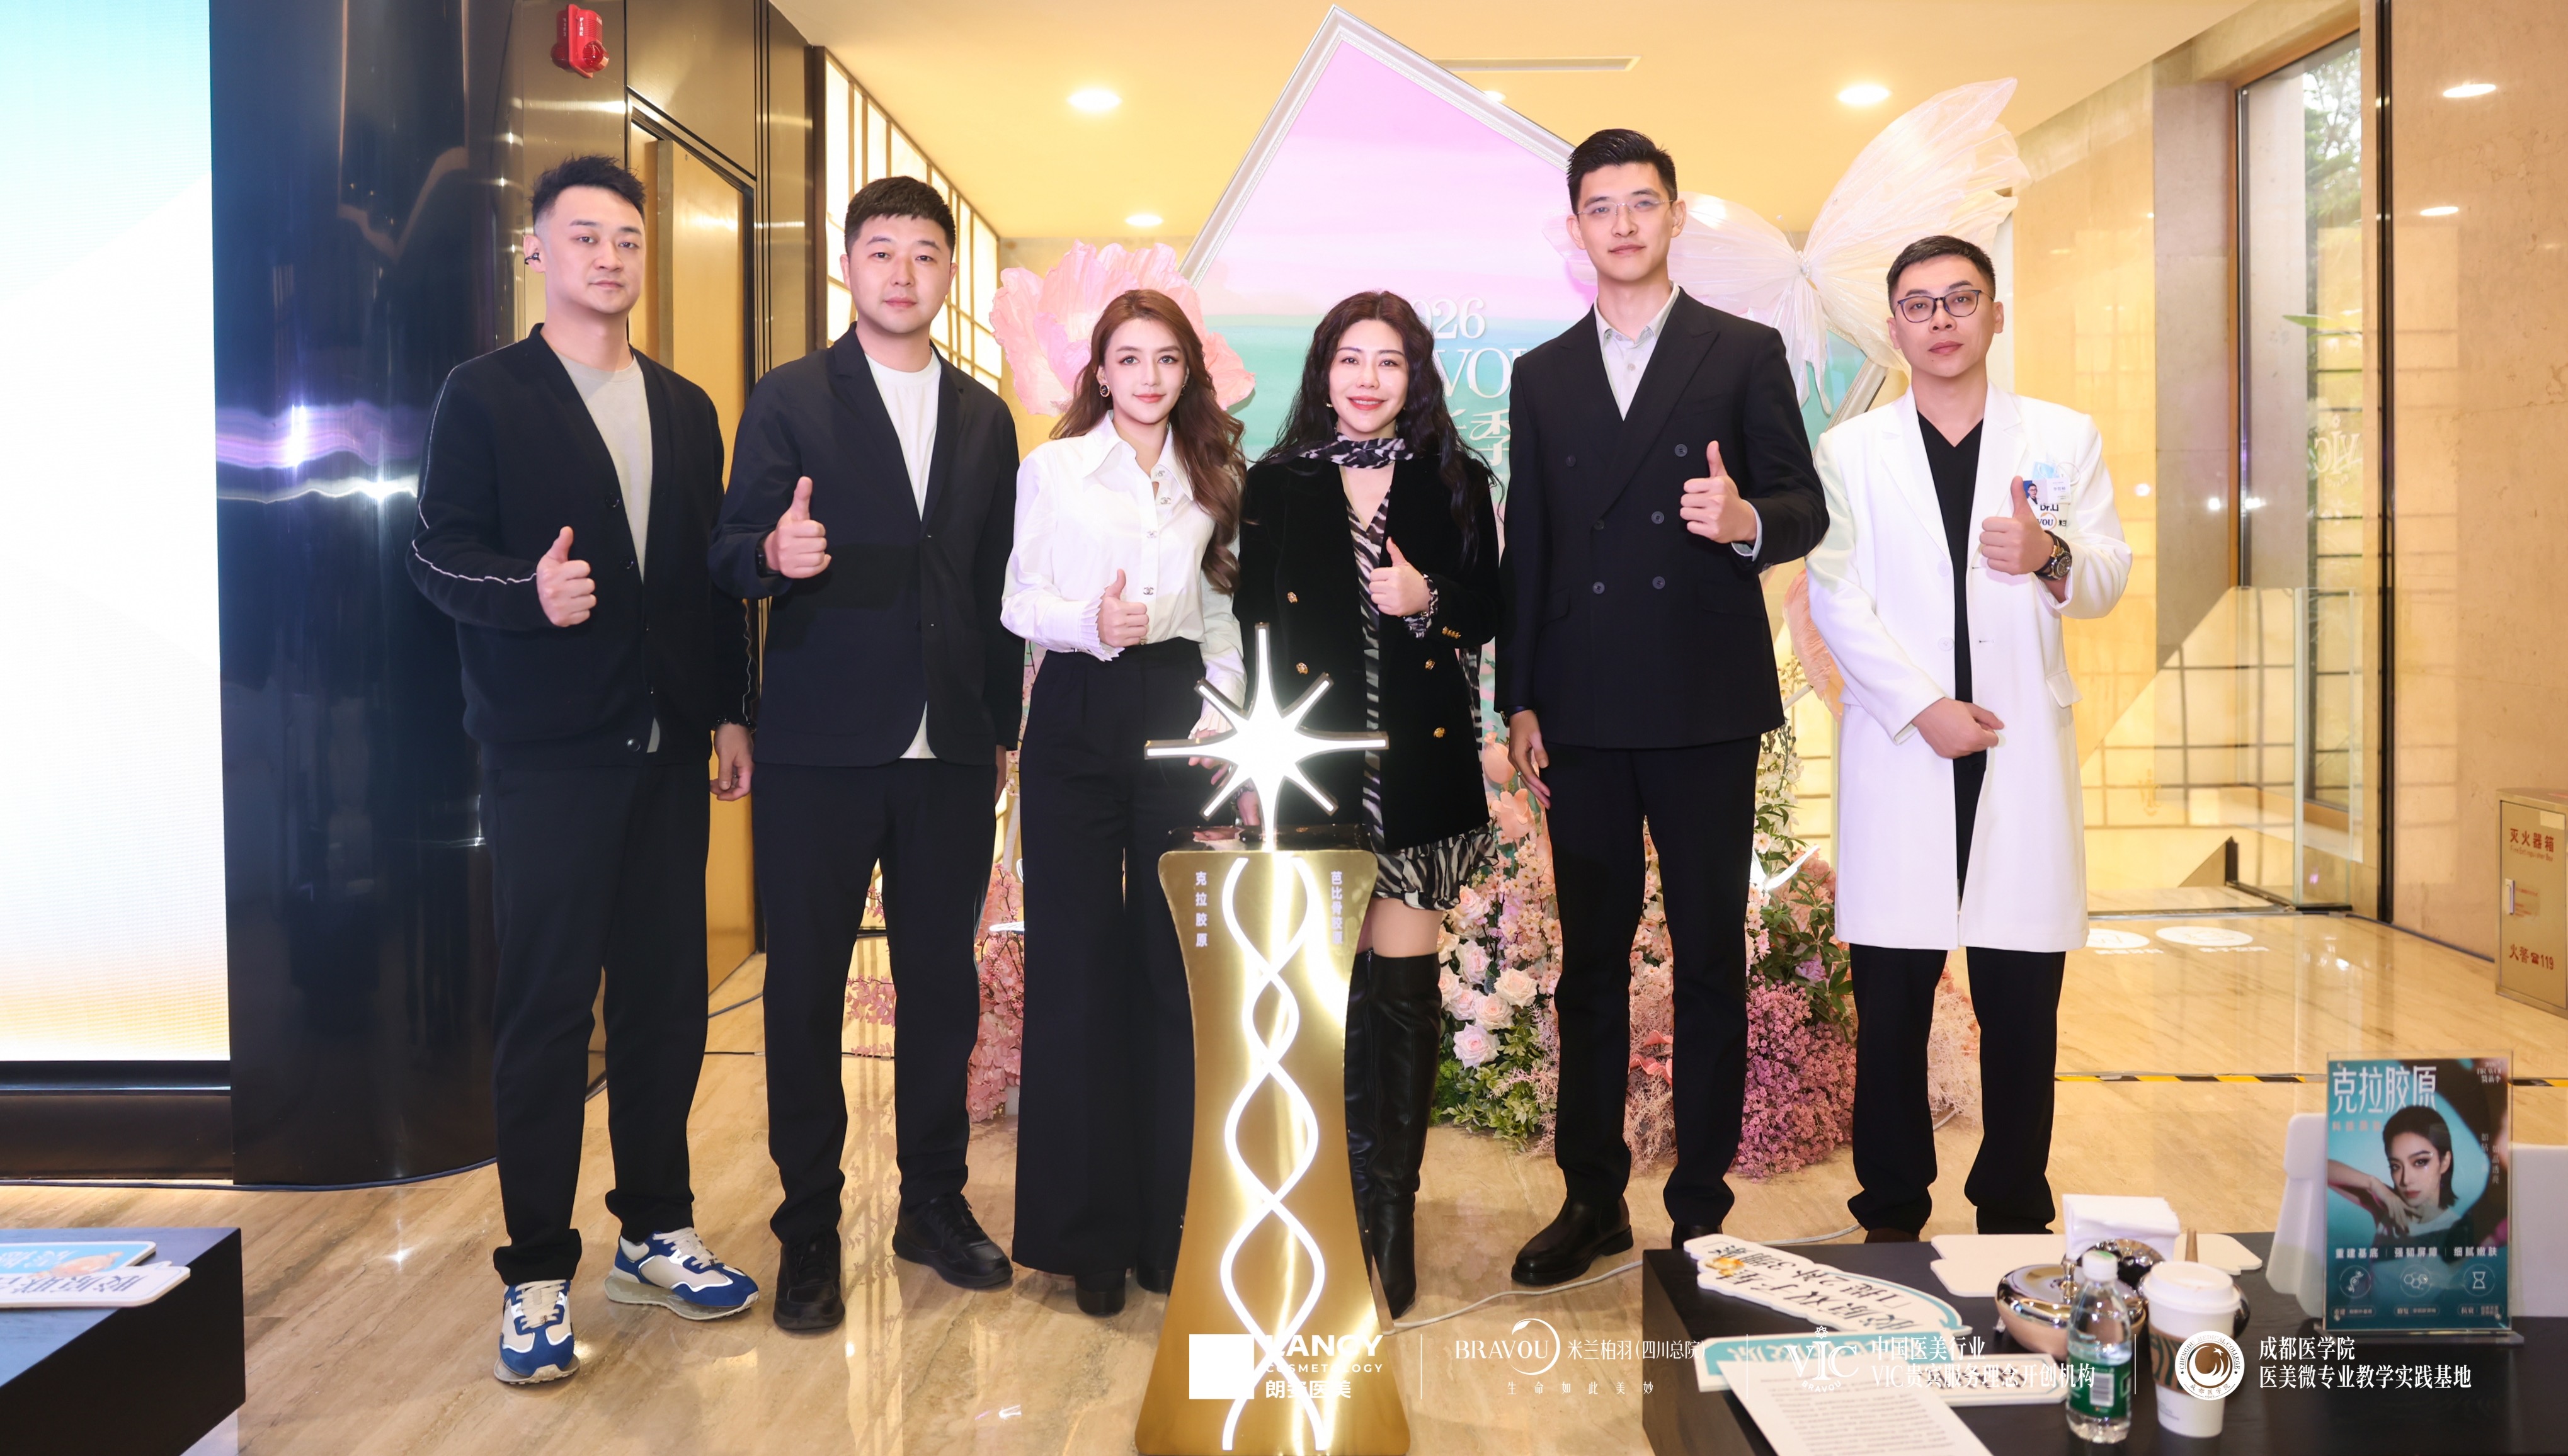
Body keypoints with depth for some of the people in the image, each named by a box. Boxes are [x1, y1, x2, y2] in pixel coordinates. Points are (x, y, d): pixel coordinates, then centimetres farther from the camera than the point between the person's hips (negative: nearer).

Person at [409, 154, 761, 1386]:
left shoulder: (684, 409, 16)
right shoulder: (486, 395, 1)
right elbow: (440, 555, -6)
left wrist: (730, 711, 12)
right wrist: (528, 591, -26)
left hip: (668, 746, 5)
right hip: (547, 749, -5)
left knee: (666, 995, 10)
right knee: (546, 1007, 0)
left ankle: (654, 1234, 24)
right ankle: (538, 1273, 11)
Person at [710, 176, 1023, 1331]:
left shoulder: (984, 418, 14)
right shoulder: (789, 400, 2)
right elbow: (732, 556, -2)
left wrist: (1002, 731, 12)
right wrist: (775, 553, -26)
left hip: (948, 754, 3)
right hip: (822, 747, -3)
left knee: (943, 982, 10)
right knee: (806, 988, 4)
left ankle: (934, 1203, 25)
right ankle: (809, 1229, 16)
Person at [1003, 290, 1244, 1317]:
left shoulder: (1211, 479, 13)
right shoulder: (1052, 468, 5)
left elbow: (1222, 611, 15)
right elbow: (1016, 601, 2)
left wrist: (1225, 713, 1)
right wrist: (1089, 623, -17)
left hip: (1178, 720, 2)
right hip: (1077, 722, -2)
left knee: (1175, 968, 2)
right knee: (1078, 968, 2)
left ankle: (1169, 1220, 14)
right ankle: (1086, 1230, 13)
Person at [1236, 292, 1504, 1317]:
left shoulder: (1454, 483, 8)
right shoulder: (1277, 484, 8)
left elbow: (1486, 613, 11)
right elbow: (1254, 624, 9)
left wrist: (1429, 602, -12)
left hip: (1418, 766, 0)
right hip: (1312, 768, 1)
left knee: (1404, 983, -2)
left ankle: (1395, 1209, 8)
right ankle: (1345, 1204, 15)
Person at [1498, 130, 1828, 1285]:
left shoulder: (1745, 354, 5)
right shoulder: (1541, 376, 14)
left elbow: (1805, 509, 3)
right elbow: (1527, 546, 12)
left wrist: (1748, 522, -21)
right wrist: (1519, 700, 6)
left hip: (1704, 707, -2)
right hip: (1584, 712, 3)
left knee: (1710, 958, 4)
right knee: (1590, 959, 8)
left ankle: (1702, 1201, 16)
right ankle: (1591, 1197, 19)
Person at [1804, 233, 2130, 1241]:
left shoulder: (2064, 437, 13)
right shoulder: (1851, 451, 10)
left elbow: (2108, 581, 7)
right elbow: (1835, 599, 1)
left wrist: (2052, 558, -16)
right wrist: (1922, 707, -10)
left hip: (2024, 753, 1)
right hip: (1898, 752, -1)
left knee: (2022, 1007, 3)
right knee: (1890, 1006, 1)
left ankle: (2016, 1214, 15)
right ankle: (1890, 1213, 12)